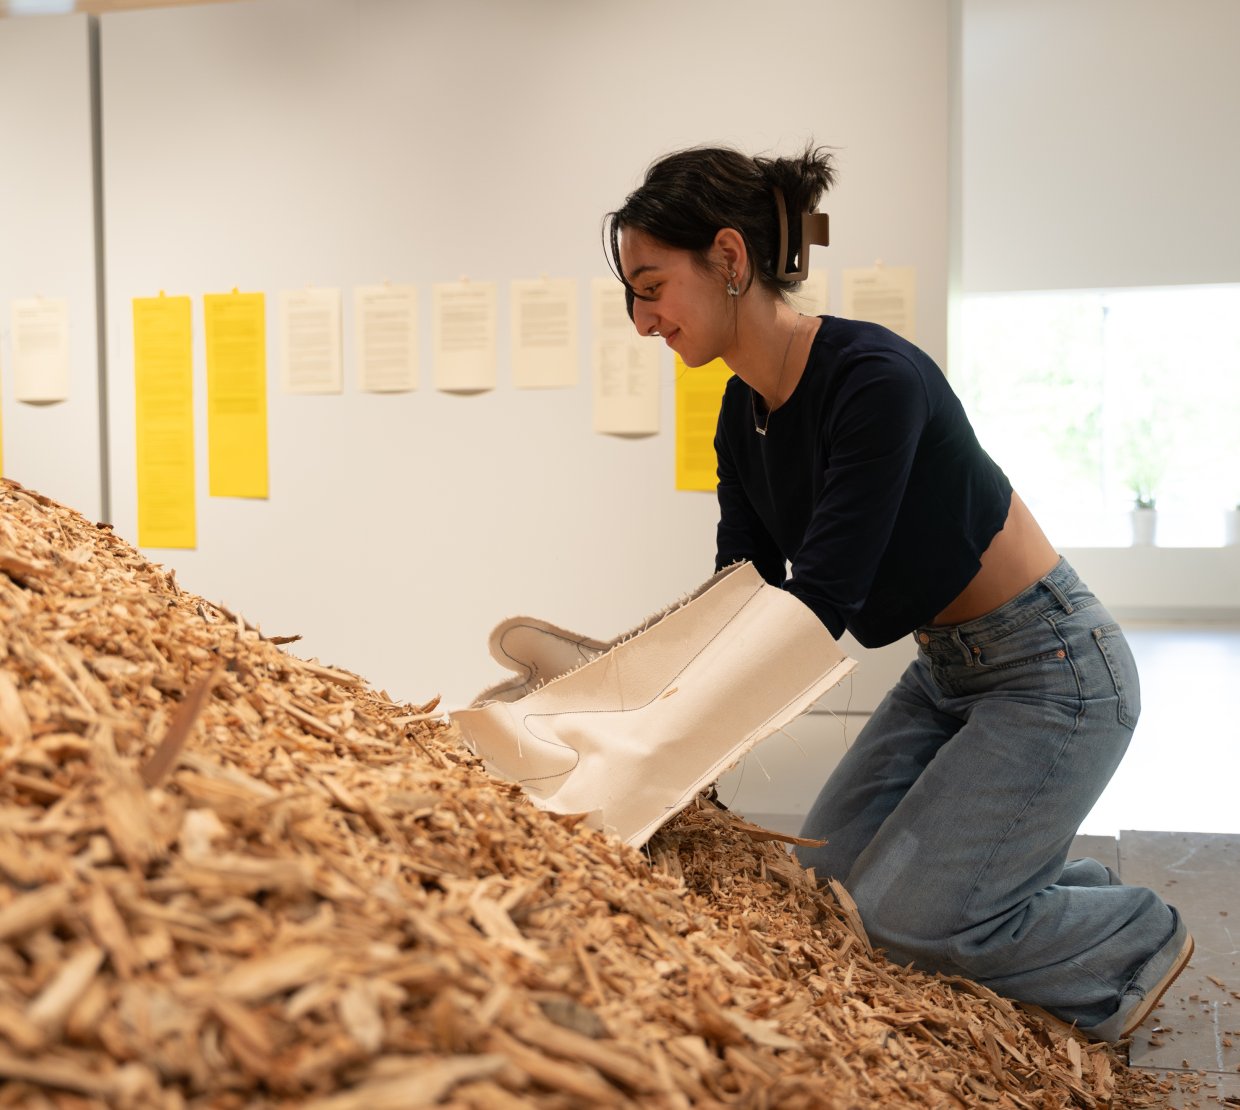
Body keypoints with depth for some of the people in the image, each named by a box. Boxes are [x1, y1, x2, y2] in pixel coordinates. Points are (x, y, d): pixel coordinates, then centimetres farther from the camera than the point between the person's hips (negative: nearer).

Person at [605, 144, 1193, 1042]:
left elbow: (817, 605, -31)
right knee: (831, 874, 10)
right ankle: (1081, 897, 26)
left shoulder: (872, 379, -28)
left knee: (902, 911, -7)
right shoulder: (743, 418, -2)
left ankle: (1138, 941, 18)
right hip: (946, 670, 9)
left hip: (1051, 671, -9)